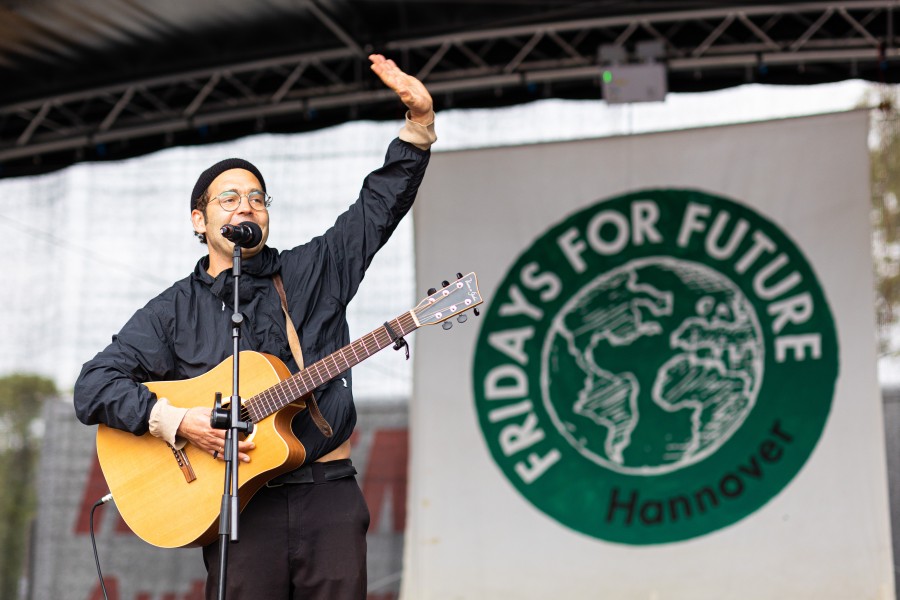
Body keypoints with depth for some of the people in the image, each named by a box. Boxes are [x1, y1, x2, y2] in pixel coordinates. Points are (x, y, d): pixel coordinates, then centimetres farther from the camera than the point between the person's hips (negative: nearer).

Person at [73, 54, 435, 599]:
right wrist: (176, 421, -12)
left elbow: (381, 205, 9)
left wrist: (419, 120, -2)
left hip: (329, 497, 1)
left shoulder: (314, 271, 13)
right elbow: (94, 385, 3)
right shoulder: (174, 312, 9)